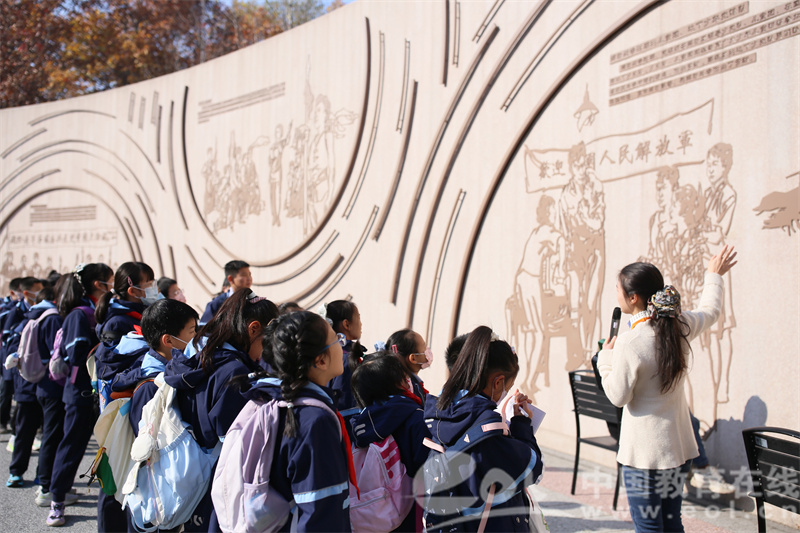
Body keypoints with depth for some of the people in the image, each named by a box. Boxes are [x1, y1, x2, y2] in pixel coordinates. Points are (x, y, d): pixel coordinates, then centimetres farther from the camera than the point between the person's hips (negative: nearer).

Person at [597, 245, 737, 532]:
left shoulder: (629, 342, -21)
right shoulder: (680, 325, -1)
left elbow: (619, 396, -12)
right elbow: (710, 311, 22)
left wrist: (605, 360, 2)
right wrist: (714, 276, 38)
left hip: (644, 453, -7)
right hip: (679, 446, 7)